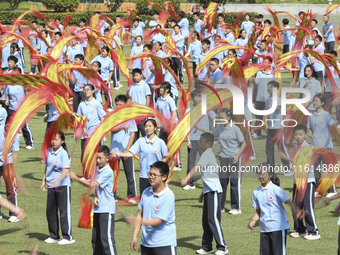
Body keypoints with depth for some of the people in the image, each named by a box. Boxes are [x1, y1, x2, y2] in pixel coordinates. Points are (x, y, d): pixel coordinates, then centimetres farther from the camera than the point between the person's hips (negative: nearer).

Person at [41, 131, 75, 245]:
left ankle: (68, 237, 5)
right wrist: (44, 181, 17)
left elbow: (65, 170, -22)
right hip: (51, 186, 7)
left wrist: (58, 180, -37)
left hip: (63, 186, -7)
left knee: (64, 211, -2)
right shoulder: (49, 151, 6)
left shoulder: (63, 153, -14)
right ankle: (54, 236, 23)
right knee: (50, 211, 11)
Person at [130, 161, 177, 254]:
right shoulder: (146, 192, 6)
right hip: (146, 243, 6)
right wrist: (134, 236, 7)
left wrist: (144, 221, -30)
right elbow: (140, 214, 12)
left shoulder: (168, 196, -13)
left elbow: (159, 220, -17)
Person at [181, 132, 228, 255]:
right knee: (205, 220, 11)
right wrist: (203, 193, 29)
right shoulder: (207, 154, 20)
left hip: (214, 191, -10)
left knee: (213, 219, -11)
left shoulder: (208, 153, -10)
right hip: (208, 192, 10)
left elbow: (198, 167, -27)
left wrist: (187, 178, -37)